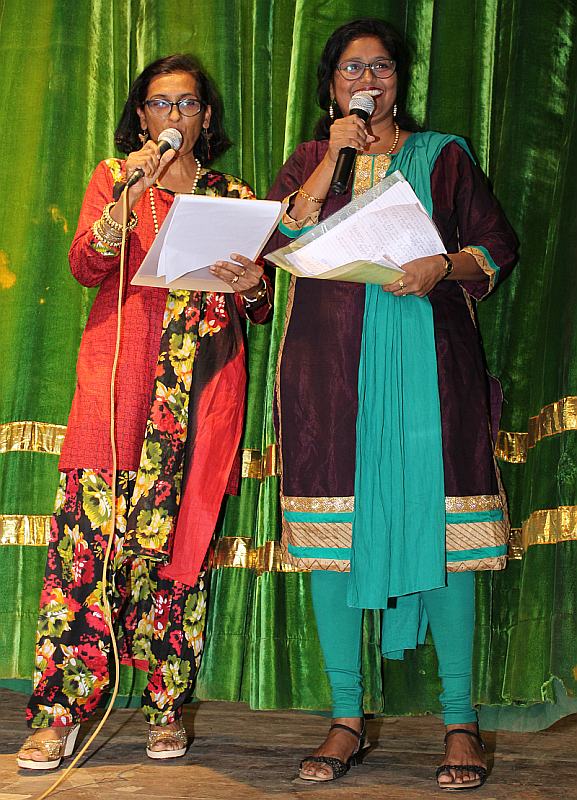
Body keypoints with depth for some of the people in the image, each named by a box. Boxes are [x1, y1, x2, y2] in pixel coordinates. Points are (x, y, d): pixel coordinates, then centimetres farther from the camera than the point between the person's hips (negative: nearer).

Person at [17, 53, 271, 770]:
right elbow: (85, 266, 0)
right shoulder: (113, 178, 15)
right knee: (92, 528, -12)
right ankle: (60, 714, -9)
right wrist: (129, 194, -12)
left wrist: (252, 282, -4)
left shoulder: (233, 196, 19)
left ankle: (167, 708, 7)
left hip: (206, 381, 2)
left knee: (181, 535, -2)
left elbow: (261, 309, 19)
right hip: (122, 368, -1)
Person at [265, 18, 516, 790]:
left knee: (439, 521, -7)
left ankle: (460, 721, 1)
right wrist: (333, 159, -4)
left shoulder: (443, 154, 15)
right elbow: (278, 241, 1)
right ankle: (346, 718, 9)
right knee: (334, 526, -1)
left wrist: (443, 268, -10)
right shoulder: (309, 159, 18)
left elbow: (497, 245, 10)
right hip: (330, 360, 1)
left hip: (428, 358, -1)